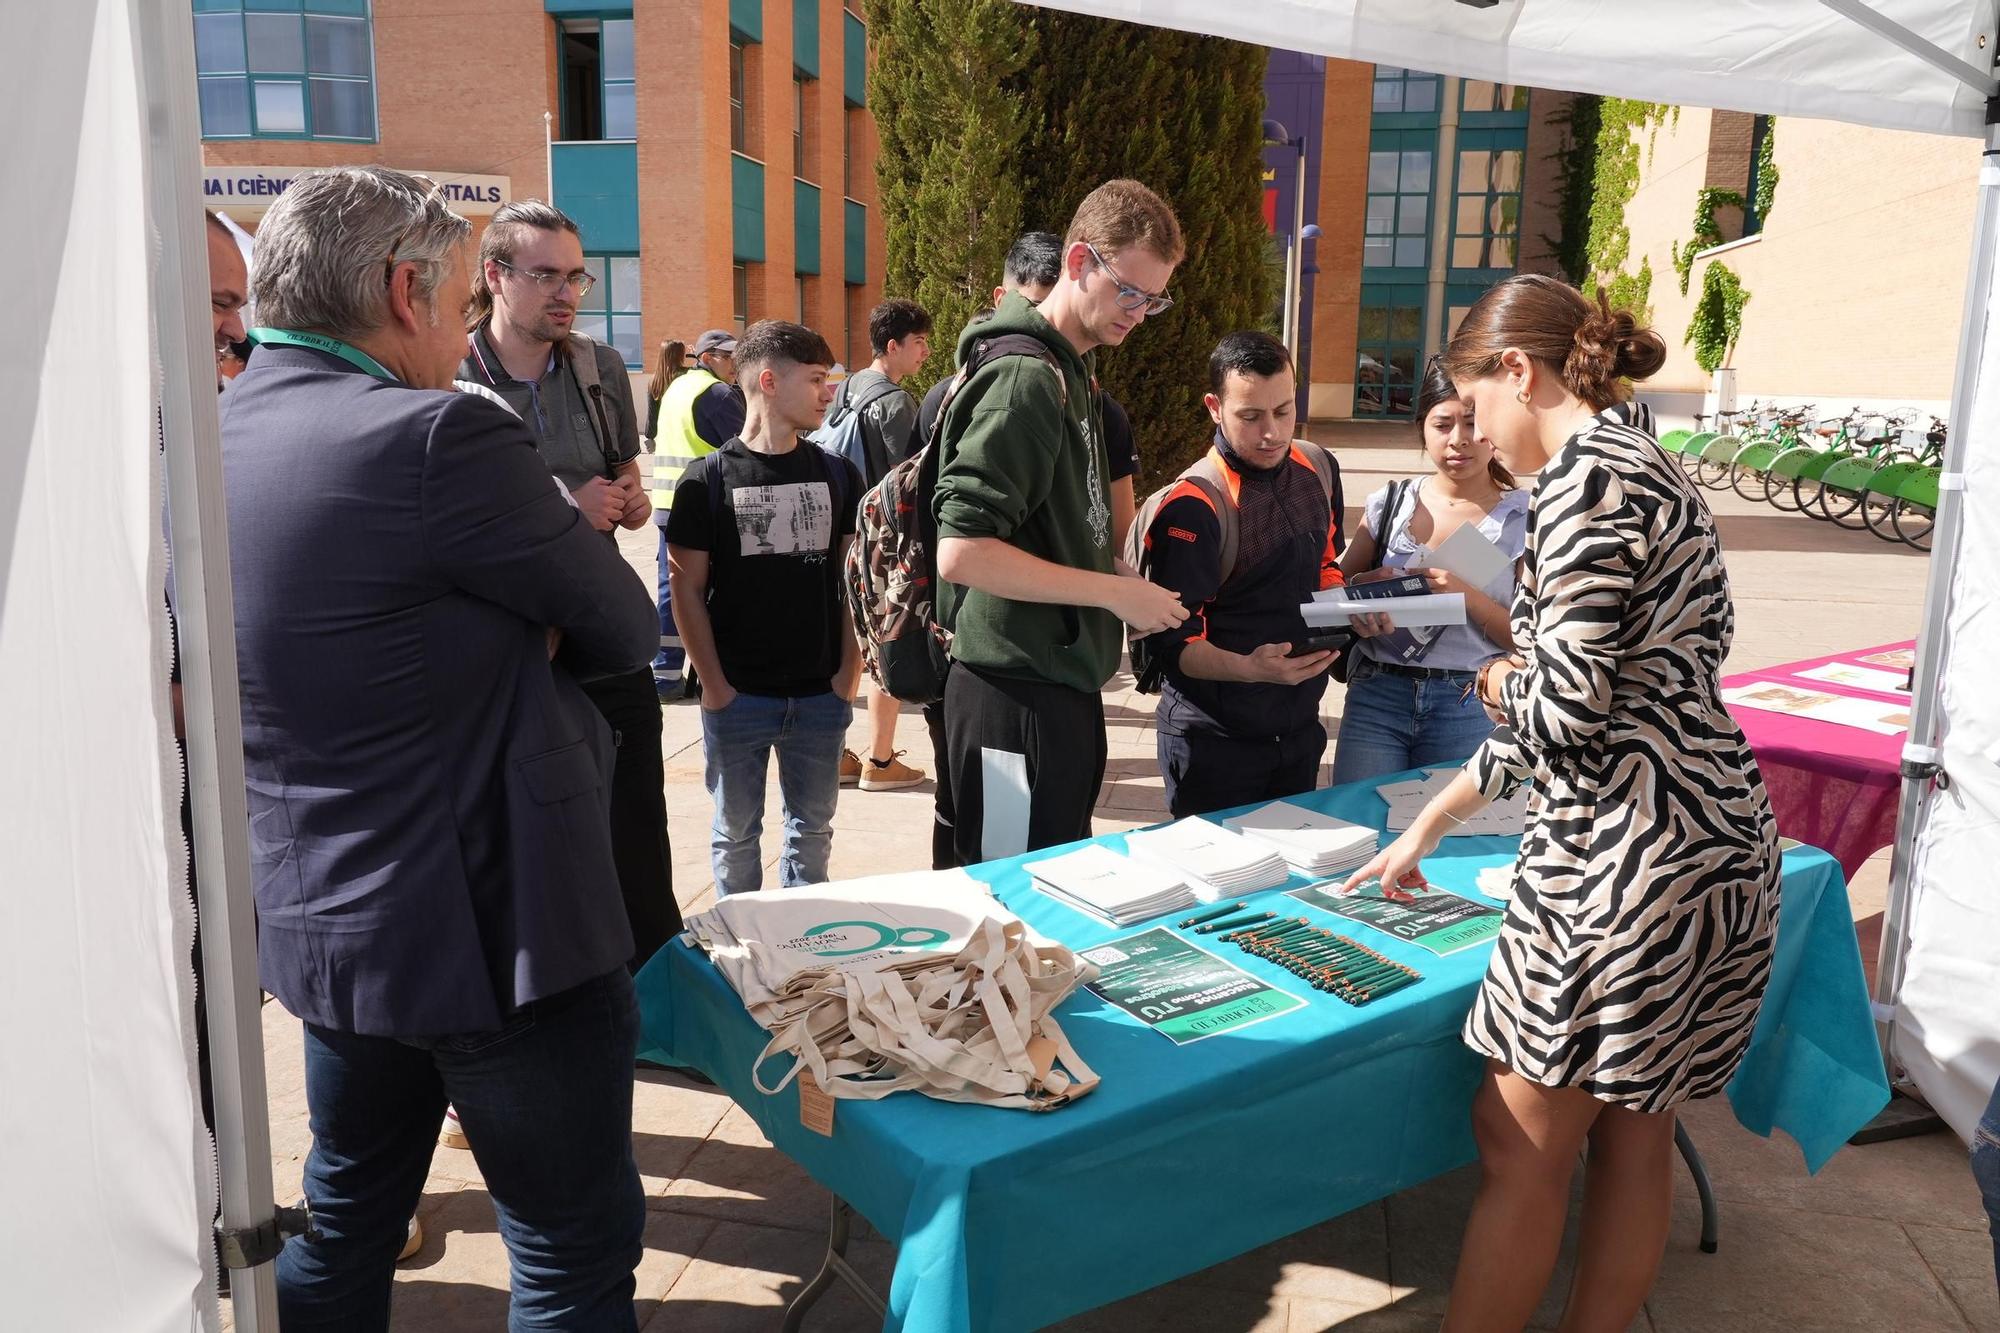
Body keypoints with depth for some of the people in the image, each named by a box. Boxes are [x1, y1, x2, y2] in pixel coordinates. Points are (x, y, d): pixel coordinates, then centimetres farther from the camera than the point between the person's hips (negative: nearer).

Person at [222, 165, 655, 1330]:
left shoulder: (203, 445, 4)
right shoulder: (440, 435, -22)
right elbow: (625, 628, -11)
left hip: (313, 917, 9)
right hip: (496, 926, -8)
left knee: (344, 1228, 25)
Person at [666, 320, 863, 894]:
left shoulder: (837, 474, 4)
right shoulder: (709, 479, -5)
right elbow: (687, 588, -4)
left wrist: (849, 672, 0)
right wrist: (714, 685, -8)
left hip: (820, 695, 3)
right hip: (737, 696, -2)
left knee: (812, 830, 14)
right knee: (736, 832, 12)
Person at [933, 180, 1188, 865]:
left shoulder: (1070, 373, 14)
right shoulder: (1024, 378, -17)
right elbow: (961, 551, -25)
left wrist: (1121, 578, 5)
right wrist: (1112, 591, -18)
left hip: (1062, 686, 10)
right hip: (1018, 698, -10)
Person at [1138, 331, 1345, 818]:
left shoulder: (1317, 469, 1)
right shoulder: (1193, 508, -21)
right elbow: (1175, 644, -19)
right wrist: (1248, 667, -34)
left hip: (1298, 730, 7)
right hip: (1215, 742, -6)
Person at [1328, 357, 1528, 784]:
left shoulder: (1523, 517, -1)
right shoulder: (1389, 505, 6)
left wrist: (1466, 595, -18)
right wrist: (1366, 590, -9)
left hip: (1470, 706, -2)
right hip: (1375, 697, 2)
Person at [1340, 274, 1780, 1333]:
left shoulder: (1586, 473, -15)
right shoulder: (1643, 469, 17)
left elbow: (1566, 706, -21)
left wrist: (1502, 682, 4)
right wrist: (1427, 826, 24)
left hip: (1631, 852, -10)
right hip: (1709, 839, 10)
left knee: (1522, 1145, 3)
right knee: (1632, 1133, 18)